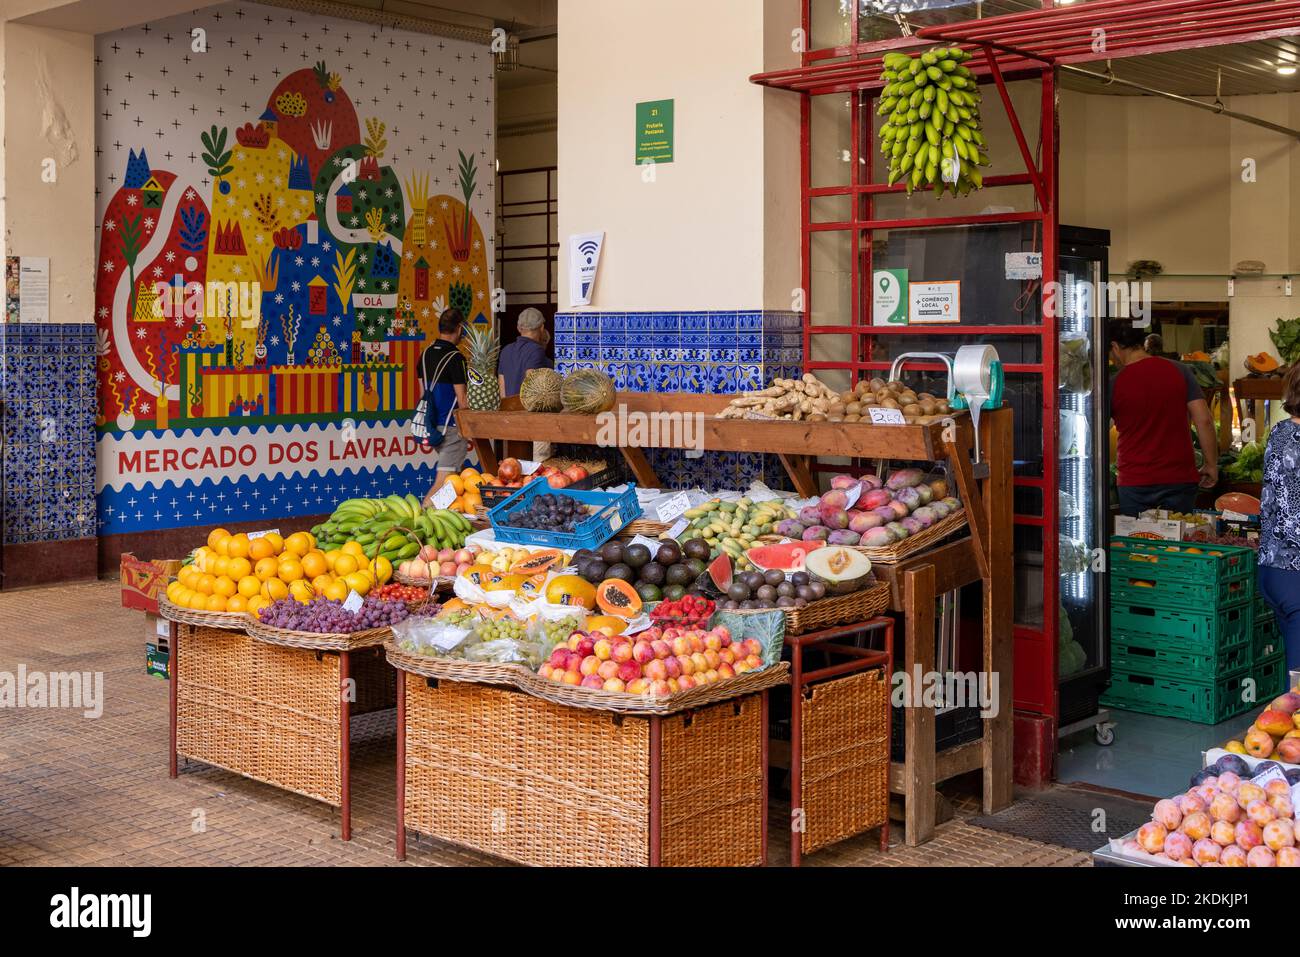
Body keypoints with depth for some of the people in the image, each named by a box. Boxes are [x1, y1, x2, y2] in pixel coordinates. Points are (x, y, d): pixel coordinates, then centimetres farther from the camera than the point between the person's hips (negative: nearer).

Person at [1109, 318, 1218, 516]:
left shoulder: (1113, 384, -5)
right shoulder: (1179, 371, 1)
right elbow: (1203, 420, -3)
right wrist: (1211, 465, 5)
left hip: (1134, 483, -2)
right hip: (1180, 478, 2)